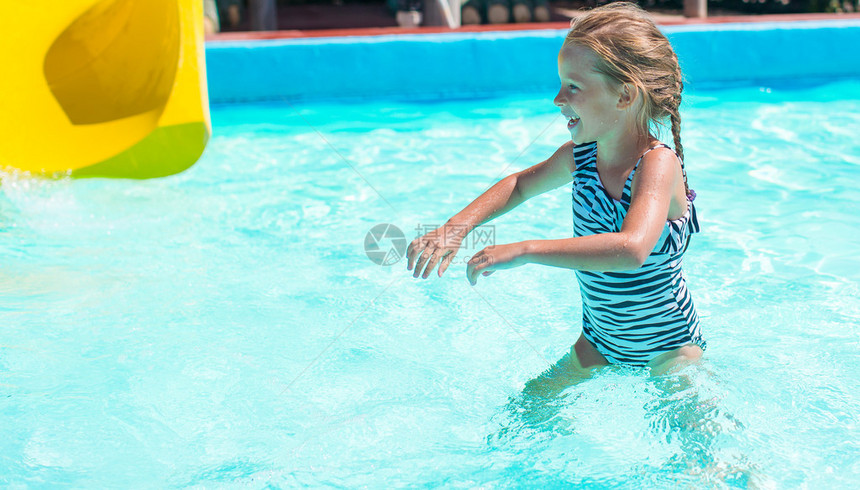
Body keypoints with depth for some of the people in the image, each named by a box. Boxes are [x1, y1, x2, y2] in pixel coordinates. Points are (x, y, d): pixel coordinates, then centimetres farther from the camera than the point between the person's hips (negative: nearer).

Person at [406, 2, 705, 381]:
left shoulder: (657, 163, -28)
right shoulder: (581, 155, -7)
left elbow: (632, 249, -46)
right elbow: (521, 185, 13)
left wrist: (522, 251, -44)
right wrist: (455, 228, -3)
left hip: (668, 349, -5)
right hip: (599, 340, 6)